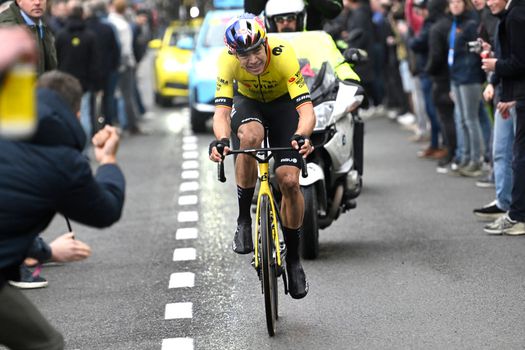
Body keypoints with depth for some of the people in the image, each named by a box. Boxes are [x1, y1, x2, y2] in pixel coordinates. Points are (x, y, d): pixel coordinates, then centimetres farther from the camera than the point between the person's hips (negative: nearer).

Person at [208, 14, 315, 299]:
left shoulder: (283, 55, -36)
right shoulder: (228, 60, -32)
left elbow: (306, 108, -41)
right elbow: (221, 111, -36)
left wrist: (302, 136, -61)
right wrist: (221, 141, -56)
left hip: (283, 103, 0)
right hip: (248, 102, 1)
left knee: (289, 181, -13)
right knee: (250, 136, -37)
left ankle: (293, 258, 8)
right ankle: (244, 220, -19)